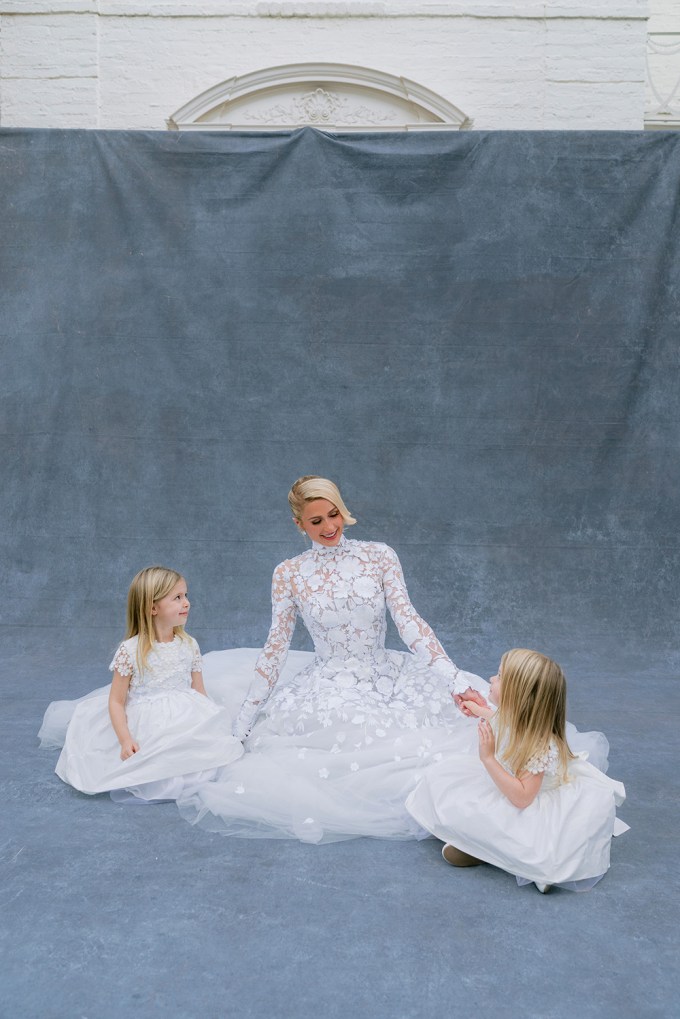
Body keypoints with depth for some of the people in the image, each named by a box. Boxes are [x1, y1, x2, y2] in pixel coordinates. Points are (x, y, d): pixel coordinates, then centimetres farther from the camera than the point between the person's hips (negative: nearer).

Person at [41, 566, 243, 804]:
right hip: (145, 729, -5)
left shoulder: (189, 646, 5)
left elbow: (200, 693, 10)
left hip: (185, 726, 5)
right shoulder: (130, 650, -8)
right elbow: (116, 701, -5)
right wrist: (125, 740, -16)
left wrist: (210, 721, -4)